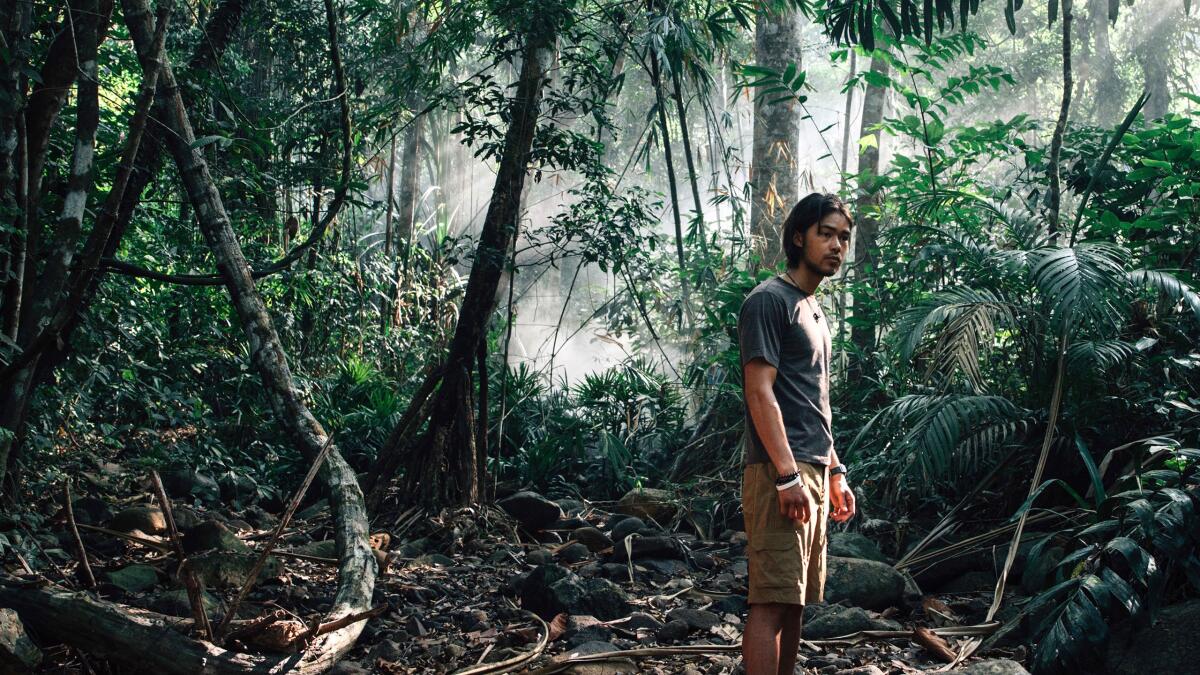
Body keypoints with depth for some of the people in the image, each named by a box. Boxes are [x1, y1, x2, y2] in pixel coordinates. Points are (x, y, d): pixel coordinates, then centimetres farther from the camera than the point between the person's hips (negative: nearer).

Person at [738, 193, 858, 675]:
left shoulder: (814, 310, 21)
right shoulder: (770, 300, -7)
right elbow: (760, 393, -15)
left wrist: (834, 472, 22)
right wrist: (788, 476, -21)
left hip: (813, 473, 9)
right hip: (780, 473, -9)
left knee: (796, 602, 9)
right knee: (773, 602, -12)